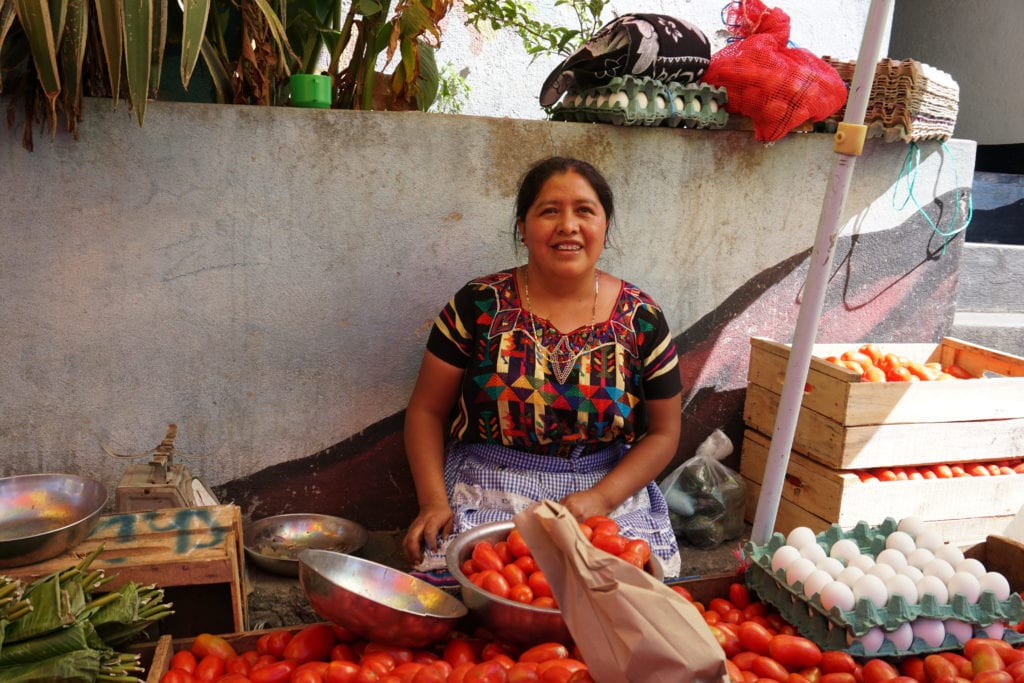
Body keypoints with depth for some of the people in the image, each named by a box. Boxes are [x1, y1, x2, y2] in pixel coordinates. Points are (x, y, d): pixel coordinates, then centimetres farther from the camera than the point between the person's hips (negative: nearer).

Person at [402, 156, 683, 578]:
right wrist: (434, 501, -10)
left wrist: (601, 498, -10)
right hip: (488, 494, -1)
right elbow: (427, 410, 3)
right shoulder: (478, 305, -2)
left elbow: (663, 433, 5)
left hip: (608, 496, 2)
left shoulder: (642, 319, 1)